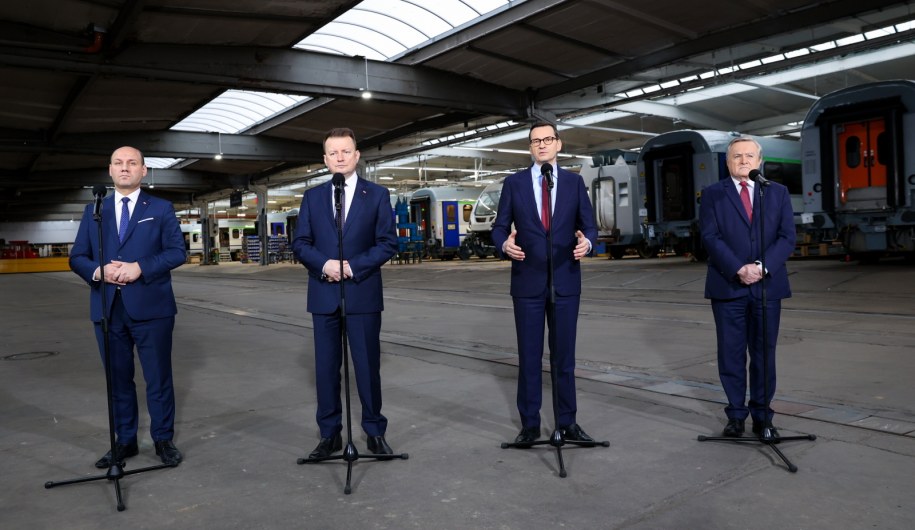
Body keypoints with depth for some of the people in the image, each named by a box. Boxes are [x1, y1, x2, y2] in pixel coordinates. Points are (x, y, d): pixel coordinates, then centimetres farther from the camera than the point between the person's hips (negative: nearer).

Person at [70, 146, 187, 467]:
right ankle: (125, 441, 25)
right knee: (118, 378, 12)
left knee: (158, 378, 4)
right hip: (108, 309, 3)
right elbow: (77, 257, 9)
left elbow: (177, 251, -3)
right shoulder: (93, 211, 13)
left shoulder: (161, 209, 5)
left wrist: (140, 267, -17)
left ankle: (163, 440, 17)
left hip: (151, 308, -3)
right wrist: (98, 271, -13)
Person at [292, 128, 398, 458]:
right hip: (323, 295, 3)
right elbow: (300, 243, 7)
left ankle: (374, 432, 18)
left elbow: (387, 243, -3)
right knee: (326, 367, 7)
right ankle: (330, 434, 19)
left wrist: (352, 267, -14)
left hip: (363, 294, -2)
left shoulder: (377, 194, 3)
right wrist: (324, 264, -13)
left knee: (368, 365, 4)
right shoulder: (312, 197, 10)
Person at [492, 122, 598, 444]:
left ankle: (567, 422, 19)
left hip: (565, 281, 1)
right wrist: (505, 243, -18)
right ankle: (530, 424, 15)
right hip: (528, 281, 0)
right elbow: (500, 226, 4)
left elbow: (589, 224, 6)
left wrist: (586, 241, -17)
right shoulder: (514, 183, 5)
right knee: (529, 356, 5)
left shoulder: (574, 181, 7)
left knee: (564, 355, 8)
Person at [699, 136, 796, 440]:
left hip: (768, 286, 2)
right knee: (732, 355, 3)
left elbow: (787, 237, 2)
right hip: (728, 286, -1)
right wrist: (739, 269, -17)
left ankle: (762, 416, 17)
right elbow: (710, 237, -6)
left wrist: (762, 267, -14)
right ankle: (736, 415, 14)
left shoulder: (778, 193, 10)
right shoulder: (713, 194, 4)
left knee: (764, 354, 7)